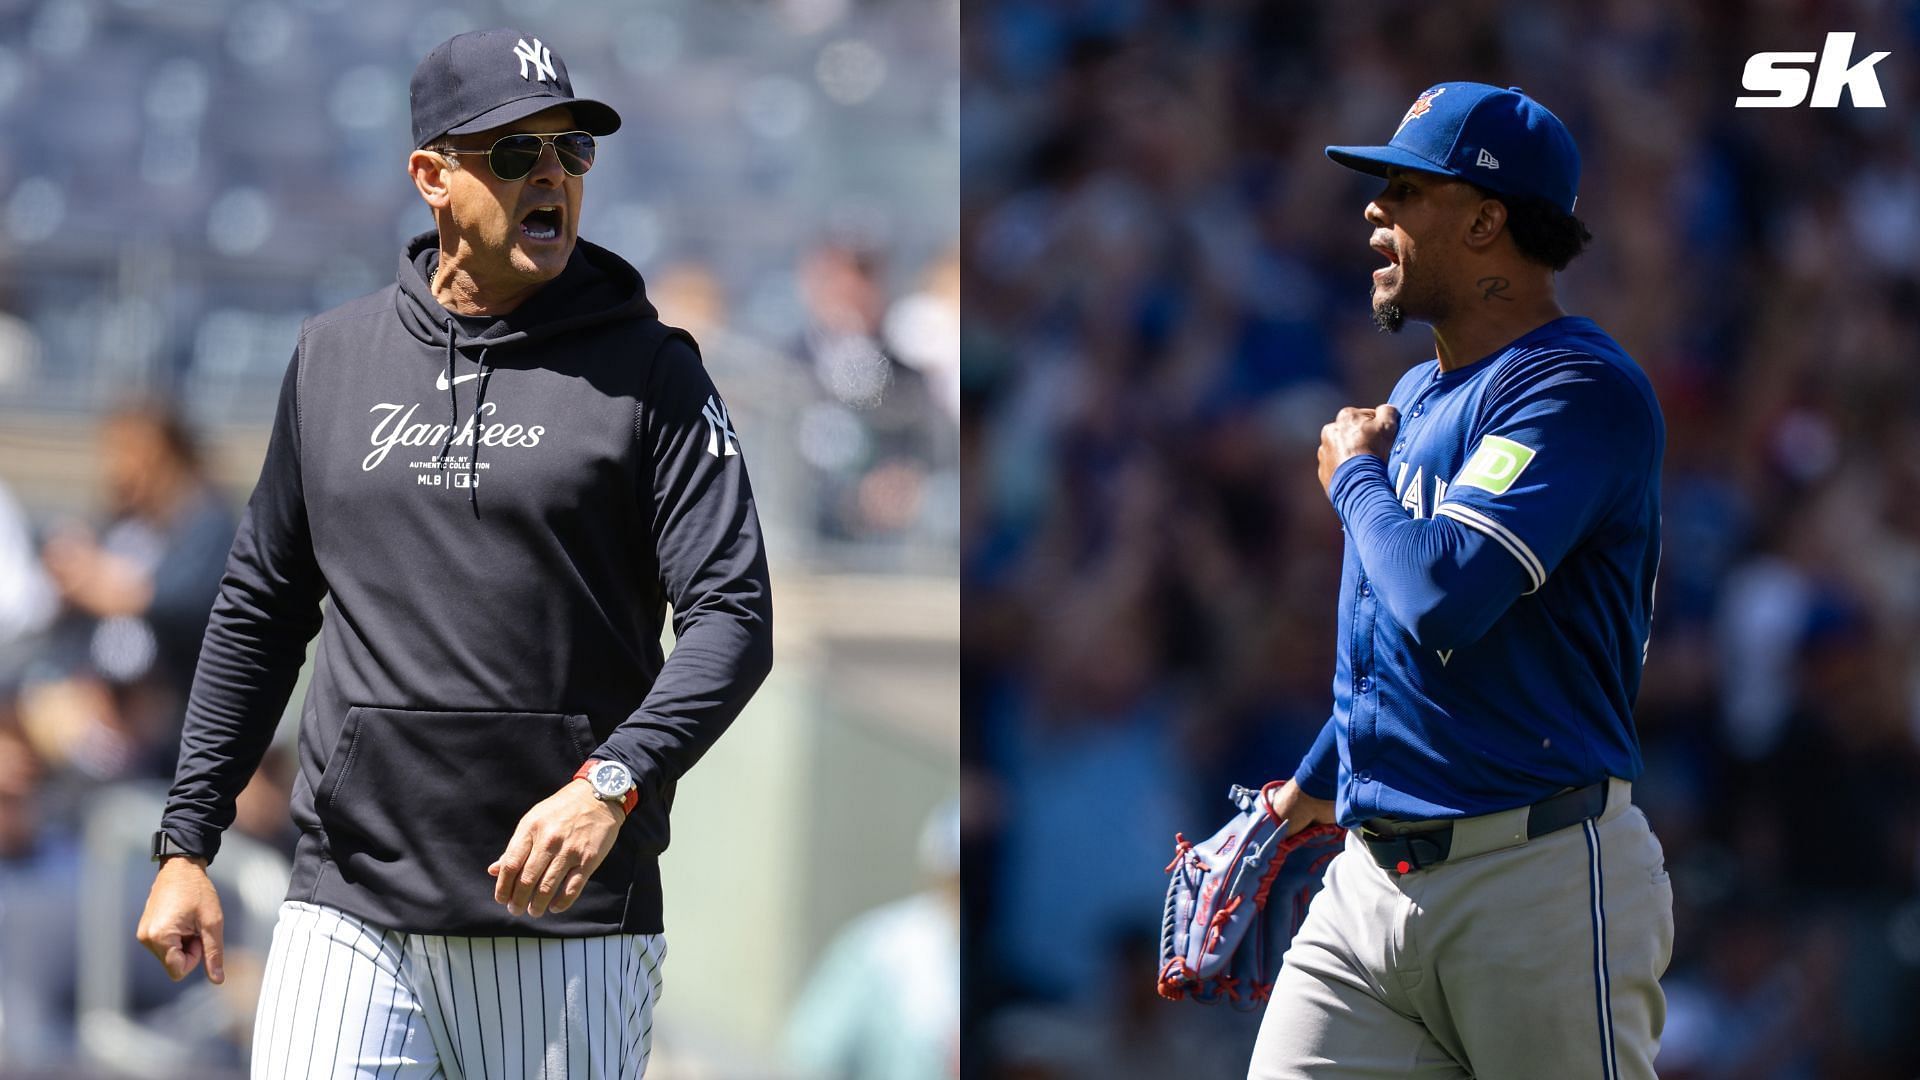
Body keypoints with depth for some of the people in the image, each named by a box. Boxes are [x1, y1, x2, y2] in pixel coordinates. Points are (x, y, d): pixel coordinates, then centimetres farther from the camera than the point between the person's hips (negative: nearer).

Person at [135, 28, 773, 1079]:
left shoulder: (648, 373, 1)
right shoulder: (333, 357, 11)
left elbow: (732, 617, -7)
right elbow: (261, 608, 19)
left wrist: (611, 784, -23)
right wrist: (186, 842, 14)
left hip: (568, 924, -2)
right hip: (351, 910, 2)